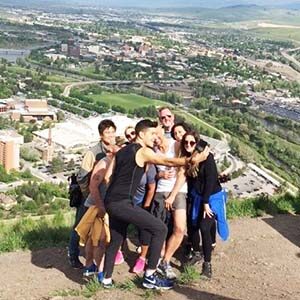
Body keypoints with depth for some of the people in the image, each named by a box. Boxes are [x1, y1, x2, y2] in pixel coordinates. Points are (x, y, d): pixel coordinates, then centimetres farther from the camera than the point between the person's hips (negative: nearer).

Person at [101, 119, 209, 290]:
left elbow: (108, 176, 19)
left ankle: (107, 280, 25)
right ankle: (150, 277, -4)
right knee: (159, 229, -6)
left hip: (111, 202, 9)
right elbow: (168, 162, -15)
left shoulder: (122, 151, 19)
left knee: (116, 240, 20)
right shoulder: (143, 151, -6)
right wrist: (193, 160, -19)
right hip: (122, 203, -9)